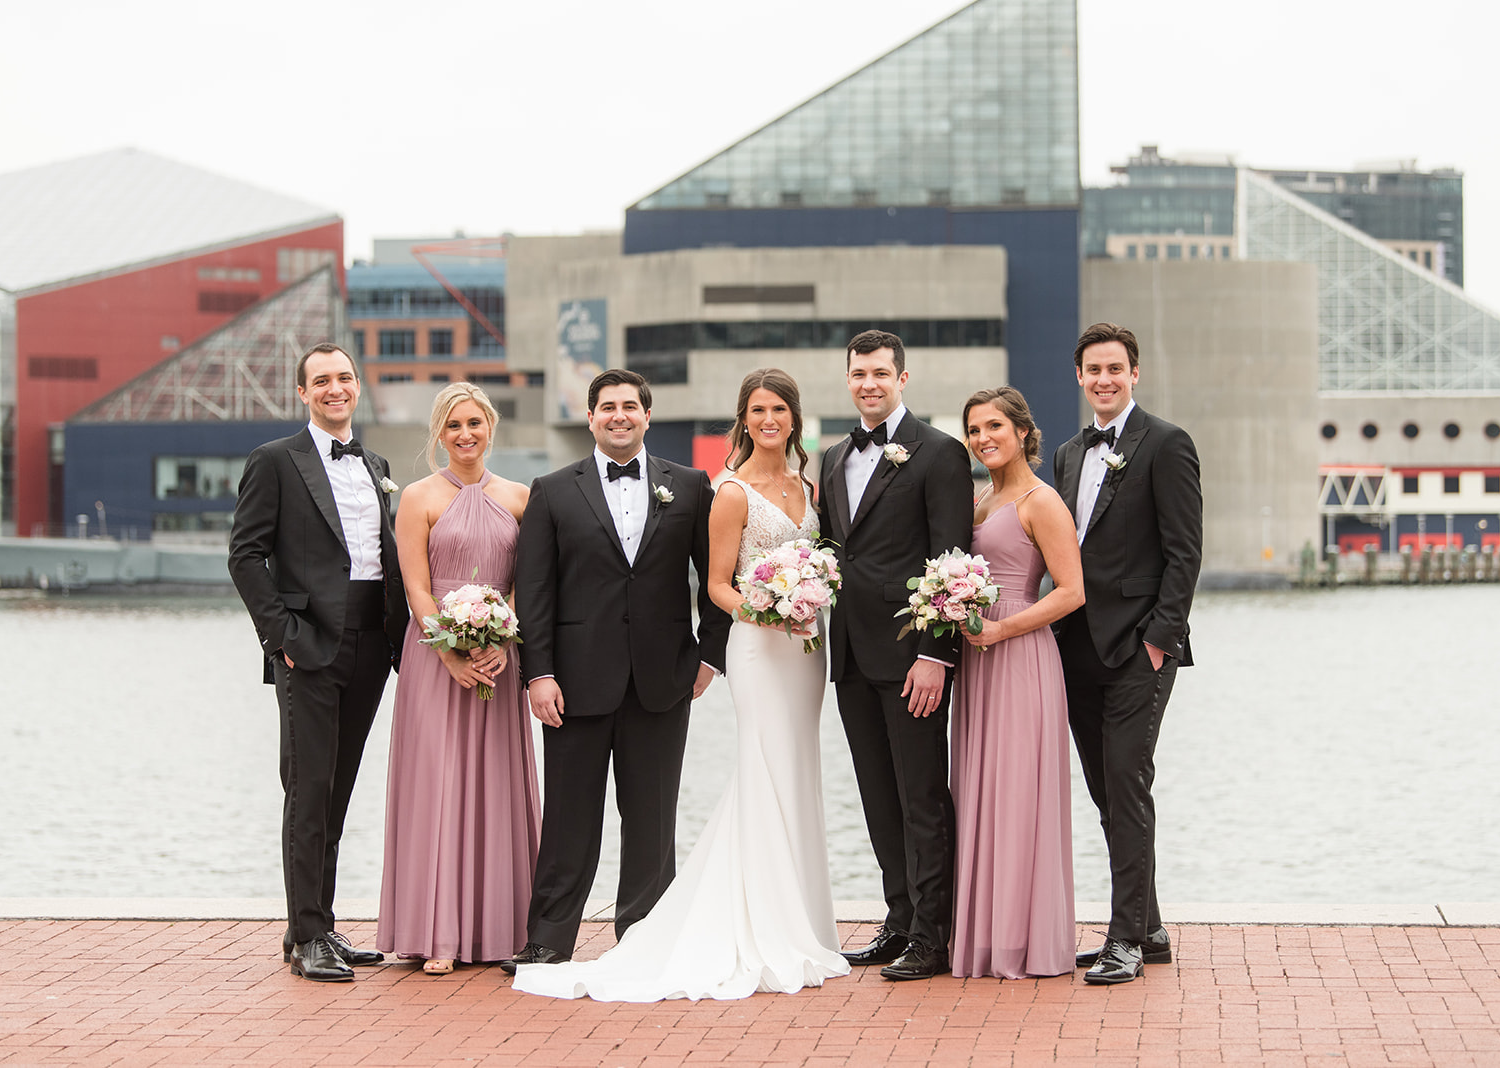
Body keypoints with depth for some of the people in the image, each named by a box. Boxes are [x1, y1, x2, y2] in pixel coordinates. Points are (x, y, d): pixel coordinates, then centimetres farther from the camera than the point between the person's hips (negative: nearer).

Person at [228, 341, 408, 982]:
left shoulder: (375, 468, 18)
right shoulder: (275, 462, -1)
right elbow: (245, 554, -6)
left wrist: (398, 635, 9)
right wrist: (281, 633, -12)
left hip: (369, 648, 6)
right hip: (310, 647, -6)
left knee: (337, 792, 10)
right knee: (309, 793, -6)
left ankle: (319, 925, 17)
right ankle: (307, 937, -2)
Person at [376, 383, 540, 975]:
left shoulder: (517, 497, 10)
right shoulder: (420, 498, 1)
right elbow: (416, 589, -4)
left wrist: (501, 643, -8)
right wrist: (454, 656, -14)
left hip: (498, 655, 3)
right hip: (435, 653, -3)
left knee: (497, 784, 4)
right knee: (436, 784, -6)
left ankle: (496, 926, 10)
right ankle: (437, 935, -5)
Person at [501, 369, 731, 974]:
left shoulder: (689, 488, 8)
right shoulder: (553, 492, 5)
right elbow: (533, 590, 1)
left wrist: (710, 654, 2)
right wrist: (538, 672, -7)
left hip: (663, 678, 1)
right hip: (579, 677, -1)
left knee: (652, 816, 6)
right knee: (569, 816, 2)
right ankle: (548, 941, 8)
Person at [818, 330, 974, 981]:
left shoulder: (939, 455, -6)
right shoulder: (835, 460, 17)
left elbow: (951, 561, -11)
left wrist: (934, 655, -18)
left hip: (912, 654, -7)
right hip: (852, 655, 7)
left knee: (923, 799, -4)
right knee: (880, 799, 12)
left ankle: (932, 938, 0)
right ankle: (900, 922, 19)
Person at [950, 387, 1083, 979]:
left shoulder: (1041, 502, -8)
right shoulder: (978, 501, 16)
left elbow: (1071, 592, -14)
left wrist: (1000, 630, -18)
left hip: (1020, 656, -8)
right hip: (976, 662, 8)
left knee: (1019, 795, -5)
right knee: (978, 795, 8)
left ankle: (1025, 941, 1)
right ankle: (982, 936, 13)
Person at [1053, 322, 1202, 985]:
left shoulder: (1166, 445, -5)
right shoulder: (1069, 455, 17)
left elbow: (1185, 551, -9)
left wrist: (1160, 637, -14)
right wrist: (1063, 635, 11)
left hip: (1138, 648, -7)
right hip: (1080, 649, 7)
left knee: (1128, 786, -10)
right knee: (1109, 795, 10)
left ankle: (1127, 939, -7)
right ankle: (1146, 930, 18)